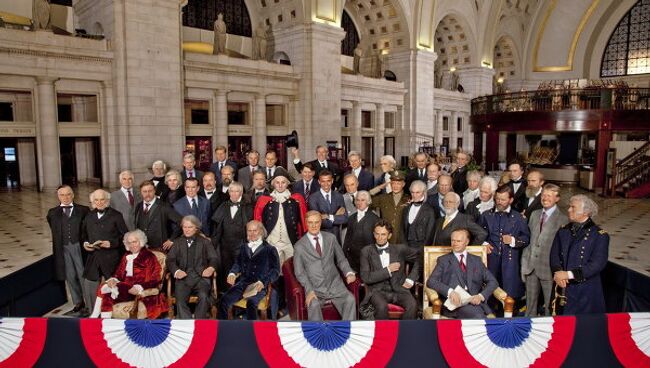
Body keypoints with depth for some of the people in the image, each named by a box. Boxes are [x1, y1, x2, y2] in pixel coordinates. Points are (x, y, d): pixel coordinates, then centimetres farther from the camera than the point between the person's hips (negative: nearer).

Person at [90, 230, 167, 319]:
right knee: (104, 288, -17)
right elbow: (119, 273, 18)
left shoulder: (149, 257, -4)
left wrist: (138, 288, -22)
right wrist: (113, 280, -6)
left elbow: (155, 279, -9)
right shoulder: (126, 256, 18)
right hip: (125, 284, 7)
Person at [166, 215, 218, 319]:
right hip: (183, 277, 1)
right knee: (180, 298, -28)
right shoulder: (177, 242, 22)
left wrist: (211, 268, -15)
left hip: (201, 277, -1)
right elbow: (170, 260, 10)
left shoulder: (205, 242, 18)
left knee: (203, 296, -29)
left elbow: (214, 258, 9)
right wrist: (176, 271, -12)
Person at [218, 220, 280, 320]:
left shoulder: (270, 249, 8)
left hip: (259, 286, -4)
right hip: (242, 283, 4)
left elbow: (275, 270, 3)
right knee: (224, 300, -23)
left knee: (251, 303, -34)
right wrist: (232, 273, 0)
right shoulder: (243, 246, 21)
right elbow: (238, 263, 22)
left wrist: (263, 282, -13)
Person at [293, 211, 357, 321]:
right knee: (313, 305, -32)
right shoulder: (300, 245, 2)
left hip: (334, 284, 2)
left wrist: (349, 273, -6)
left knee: (350, 299, -24)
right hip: (315, 288, -2)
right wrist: (309, 290, -15)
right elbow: (299, 272, 0)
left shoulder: (331, 238, 10)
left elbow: (341, 259, 14)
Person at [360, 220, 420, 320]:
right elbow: (365, 278, -4)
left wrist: (411, 279, 11)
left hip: (399, 290, 2)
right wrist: (387, 270, -8)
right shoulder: (367, 251, 4)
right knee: (382, 306, -34)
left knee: (412, 305, -28)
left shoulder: (400, 249, 7)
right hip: (378, 290, -1)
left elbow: (418, 258, 21)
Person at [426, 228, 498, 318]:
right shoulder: (443, 260, 14)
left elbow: (492, 282, 15)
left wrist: (481, 296, -6)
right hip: (455, 302, -3)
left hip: (475, 300, 3)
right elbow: (431, 281, 0)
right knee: (478, 315, -34)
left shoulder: (476, 260, 21)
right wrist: (450, 291, -18)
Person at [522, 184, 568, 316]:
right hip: (531, 266, 5)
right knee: (530, 301, 16)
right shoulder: (534, 214, 9)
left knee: (549, 304, 8)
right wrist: (524, 260, 7)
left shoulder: (563, 219, -8)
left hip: (548, 267, -5)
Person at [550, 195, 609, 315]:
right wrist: (558, 272, -15)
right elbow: (554, 255, 4)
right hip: (562, 287, 4)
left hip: (586, 291, -4)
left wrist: (569, 274, -18)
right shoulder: (563, 231, 9)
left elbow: (598, 264, -14)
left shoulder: (600, 235, -6)